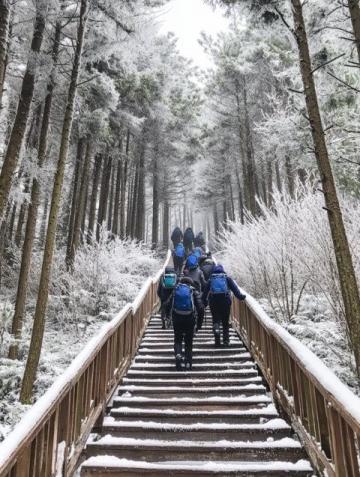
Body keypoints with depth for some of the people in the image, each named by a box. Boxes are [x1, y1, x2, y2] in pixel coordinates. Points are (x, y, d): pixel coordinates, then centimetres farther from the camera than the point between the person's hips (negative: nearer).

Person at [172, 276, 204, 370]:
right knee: (189, 342, 14)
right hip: (190, 320, 0)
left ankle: (178, 354, -11)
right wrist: (199, 323, 3)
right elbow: (200, 308, -3)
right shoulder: (194, 292, 5)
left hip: (177, 319, 1)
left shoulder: (175, 290, 10)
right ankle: (188, 364, 10)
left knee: (178, 340, 16)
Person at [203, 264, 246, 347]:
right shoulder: (227, 278, 13)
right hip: (225, 301, 0)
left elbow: (205, 291, 10)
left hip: (213, 301, 0)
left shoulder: (211, 280, 15)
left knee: (216, 319, 4)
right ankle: (226, 340, 11)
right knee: (225, 321, 10)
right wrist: (240, 296, -1)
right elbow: (234, 288, 1)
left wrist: (204, 302, 14)